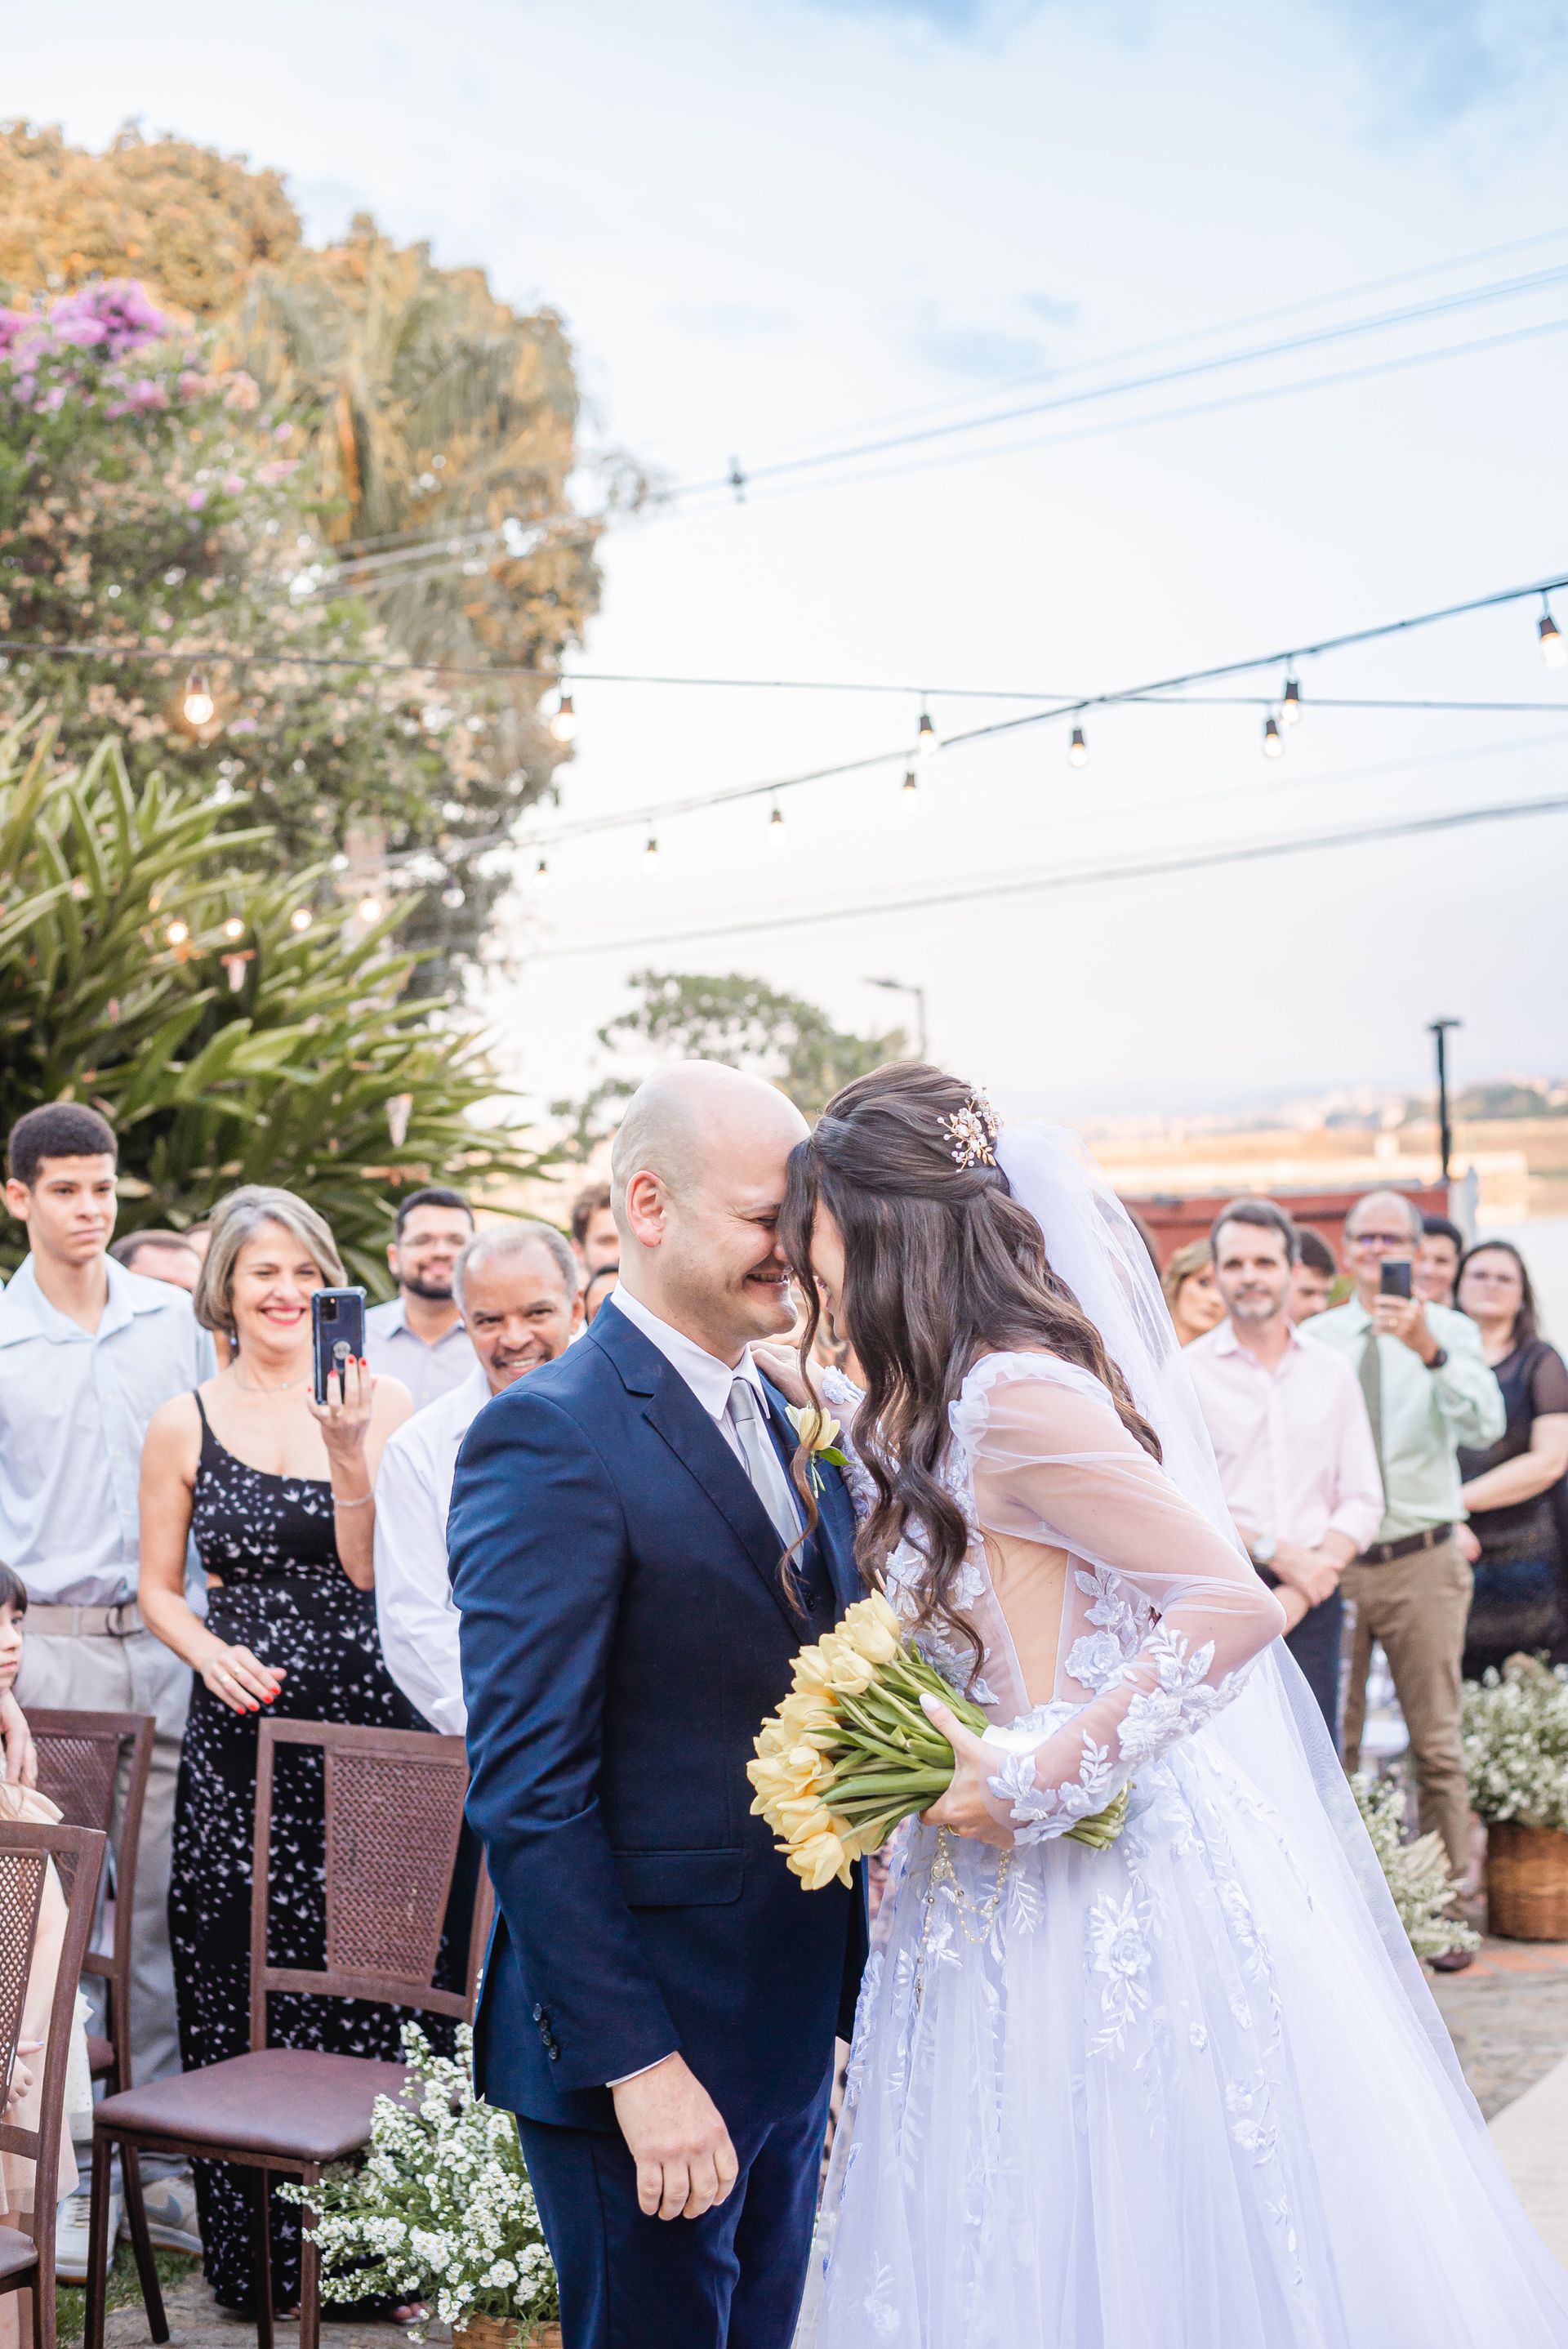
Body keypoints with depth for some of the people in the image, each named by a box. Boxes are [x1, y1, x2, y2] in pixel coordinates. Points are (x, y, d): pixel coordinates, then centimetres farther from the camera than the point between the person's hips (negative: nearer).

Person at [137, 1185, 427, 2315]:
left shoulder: (378, 1402, 2)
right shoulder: (185, 1422, 5)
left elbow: (374, 1571, -5)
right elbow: (160, 1590, 10)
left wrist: (348, 1451, -18)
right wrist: (213, 1655, -9)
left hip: (364, 1718, -1)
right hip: (242, 1729, 1)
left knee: (366, 1972, 0)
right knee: (242, 1987, 4)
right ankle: (257, 2252, 18)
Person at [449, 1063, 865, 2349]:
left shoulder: (797, 1424, 9)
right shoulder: (552, 1436, -17)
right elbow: (526, 1786, -19)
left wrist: (851, 1992, 8)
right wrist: (635, 2061, -20)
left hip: (795, 2030, 8)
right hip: (647, 2047, -8)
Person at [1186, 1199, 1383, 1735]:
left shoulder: (1332, 1373, 13)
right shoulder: (1187, 1372, 3)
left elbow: (1363, 1501, 8)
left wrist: (1295, 1597, -5)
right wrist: (1278, 1554, -12)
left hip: (1312, 1599, 3)